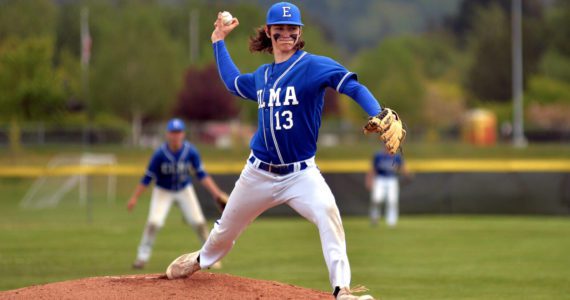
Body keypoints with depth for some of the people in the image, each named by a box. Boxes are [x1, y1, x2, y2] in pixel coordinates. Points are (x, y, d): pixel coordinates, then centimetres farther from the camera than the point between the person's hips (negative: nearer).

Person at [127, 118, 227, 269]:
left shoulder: (190, 151, -18)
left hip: (184, 190, 2)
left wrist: (216, 193, -21)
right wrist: (134, 198, -19)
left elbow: (201, 175, -12)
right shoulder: (160, 154, -23)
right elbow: (148, 177, -16)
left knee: (199, 222, -5)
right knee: (154, 222, -18)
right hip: (163, 191, -2)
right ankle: (142, 258, -5)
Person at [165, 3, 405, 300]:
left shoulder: (313, 65, -12)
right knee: (226, 229, 22)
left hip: (300, 172, -5)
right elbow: (232, 81, 29)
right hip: (259, 172, 5)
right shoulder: (261, 75, 7)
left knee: (327, 211, -34)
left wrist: (379, 116, -42)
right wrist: (219, 41, 29)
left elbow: (352, 86, -25)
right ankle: (202, 258, 55)